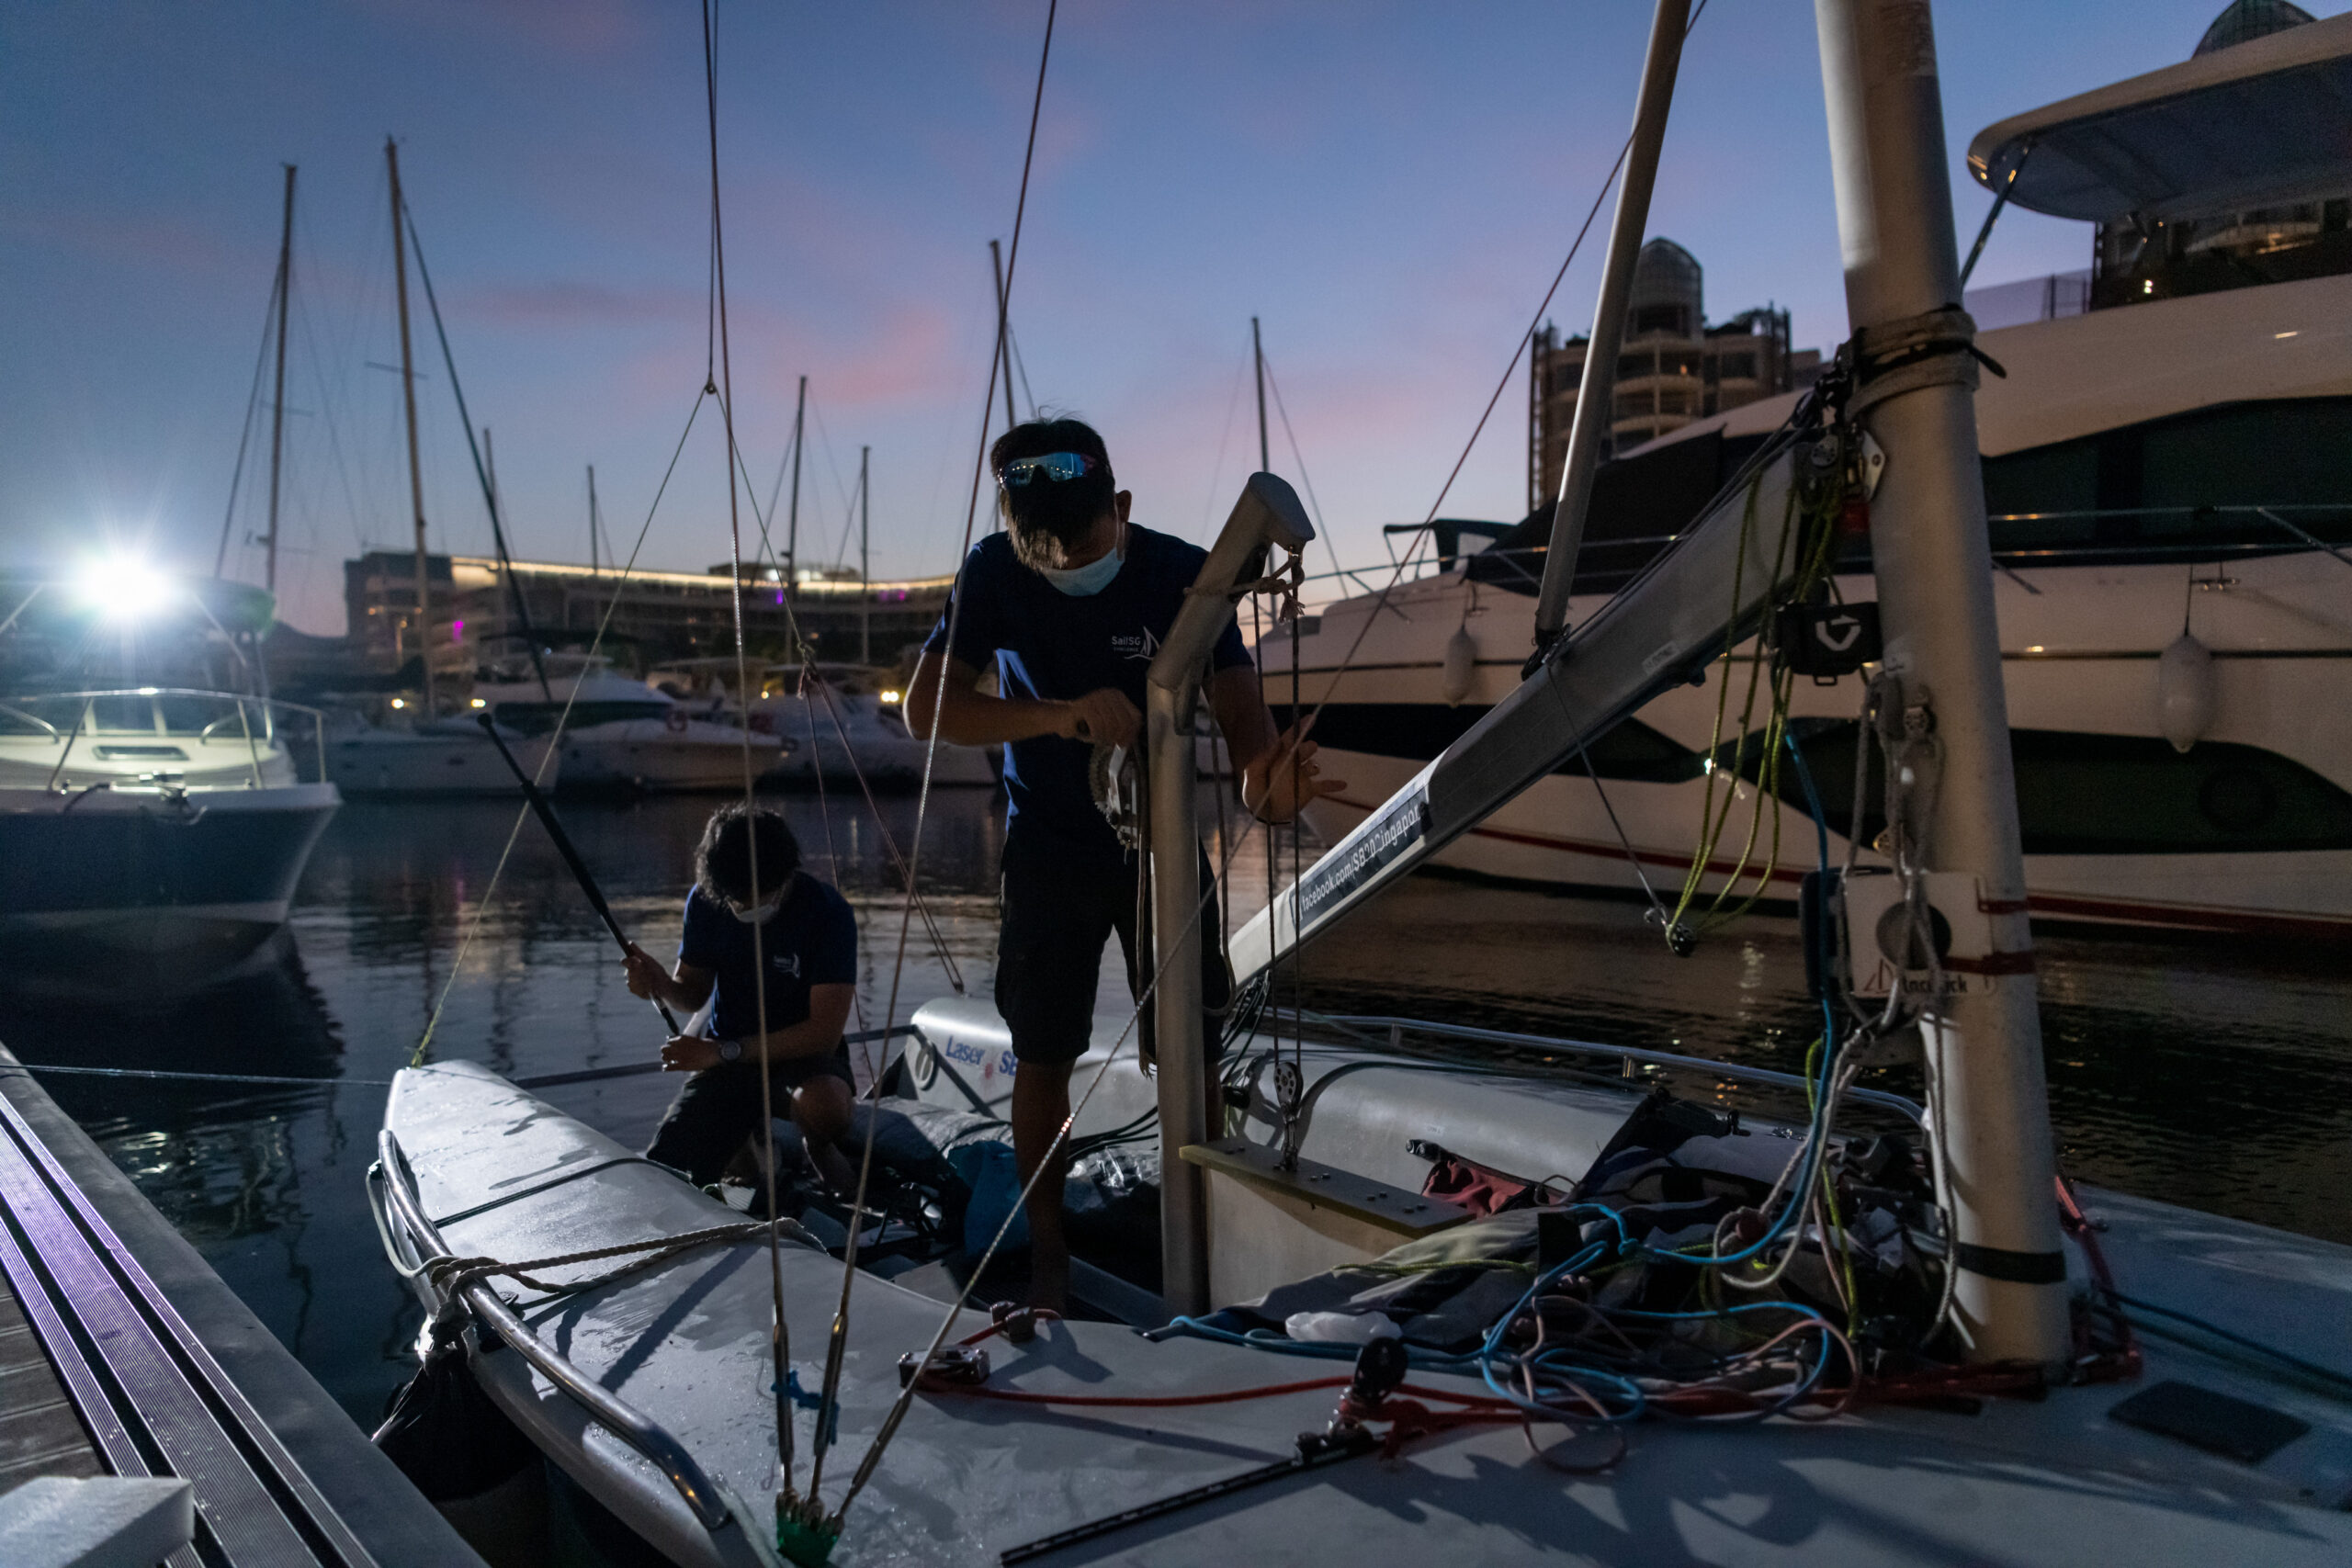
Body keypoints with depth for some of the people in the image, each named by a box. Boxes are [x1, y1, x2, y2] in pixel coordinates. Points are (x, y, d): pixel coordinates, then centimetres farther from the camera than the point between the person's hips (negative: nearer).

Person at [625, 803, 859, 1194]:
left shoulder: (827, 912, -20)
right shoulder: (706, 902, -5)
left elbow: (824, 1032, -21)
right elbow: (693, 992, 8)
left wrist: (723, 1051, -24)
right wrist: (661, 985, -16)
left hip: (804, 1057, -4)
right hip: (728, 1060, 4)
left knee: (823, 1105, -39)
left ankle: (819, 1150, -1)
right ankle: (749, 1146, 18)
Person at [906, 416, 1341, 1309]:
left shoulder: (1182, 574, -17)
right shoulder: (994, 573, -15)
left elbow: (1237, 702, -23)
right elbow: (927, 707, -22)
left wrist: (1261, 781, -48)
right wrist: (1057, 715, -40)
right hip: (1048, 850, 1)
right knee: (1042, 1057, 7)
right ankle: (1047, 1251, 26)